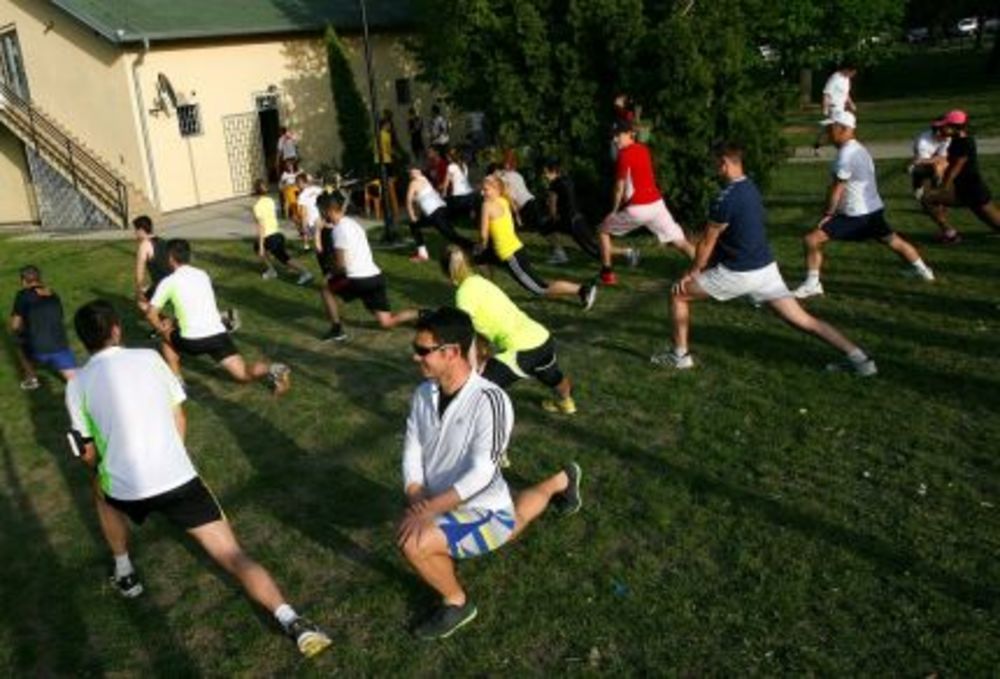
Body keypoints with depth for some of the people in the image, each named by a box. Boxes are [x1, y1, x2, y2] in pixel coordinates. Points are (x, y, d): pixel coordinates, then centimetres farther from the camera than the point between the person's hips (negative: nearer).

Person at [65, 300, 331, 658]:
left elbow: (89, 453, 13)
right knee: (234, 556, 0)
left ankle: (124, 574, 41)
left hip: (128, 490, 1)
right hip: (180, 478, 0)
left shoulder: (77, 385, 6)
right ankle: (293, 622, -18)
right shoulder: (149, 357, 8)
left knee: (100, 487, 38)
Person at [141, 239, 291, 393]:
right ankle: (273, 370, -29)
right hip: (218, 335, 3)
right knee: (244, 374, 2)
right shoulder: (203, 275, 18)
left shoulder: (168, 282, 3)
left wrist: (163, 329, 24)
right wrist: (175, 324, 34)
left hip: (193, 341, -3)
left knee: (166, 337, 29)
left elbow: (151, 315, 5)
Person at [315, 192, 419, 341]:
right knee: (387, 322, 9)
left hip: (359, 280, -8)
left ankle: (337, 329, 11)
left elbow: (340, 265, -14)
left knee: (325, 288, 15)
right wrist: (335, 270, 24)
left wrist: (331, 274, 6)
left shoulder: (339, 229, -11)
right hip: (375, 276, 8)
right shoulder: (352, 223, 18)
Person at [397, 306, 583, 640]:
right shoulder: (424, 393, -8)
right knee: (508, 524, 35)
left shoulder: (489, 400, -30)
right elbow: (412, 450, -4)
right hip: (445, 506, 8)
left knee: (413, 541, -28)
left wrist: (428, 509, -34)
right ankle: (561, 481, 57)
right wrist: (415, 499, -20)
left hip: (484, 511, -8)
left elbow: (480, 474, -30)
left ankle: (457, 603, 3)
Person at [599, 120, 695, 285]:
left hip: (637, 208, -6)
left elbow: (620, 188, -5)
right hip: (656, 203, 6)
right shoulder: (644, 149, 14)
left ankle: (607, 273, 16)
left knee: (604, 229, 17)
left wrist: (614, 210, 5)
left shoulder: (624, 155, -7)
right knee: (680, 242, 4)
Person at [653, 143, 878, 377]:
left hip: (739, 274, -8)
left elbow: (707, 243, -8)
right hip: (766, 268, 8)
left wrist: (692, 273, 6)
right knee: (804, 320, 8)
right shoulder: (750, 188, 11)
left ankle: (680, 355, 15)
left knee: (678, 294, 9)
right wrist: (705, 267, 23)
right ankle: (859, 358, 3)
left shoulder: (725, 198, -17)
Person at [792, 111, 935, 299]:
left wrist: (828, 214, -9)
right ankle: (923, 271, 39)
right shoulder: (859, 149, 11)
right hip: (873, 209, 10)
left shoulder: (846, 154, -18)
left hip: (856, 215, -10)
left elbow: (836, 189, -17)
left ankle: (812, 284, -10)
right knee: (893, 240, 25)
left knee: (812, 240, -12)